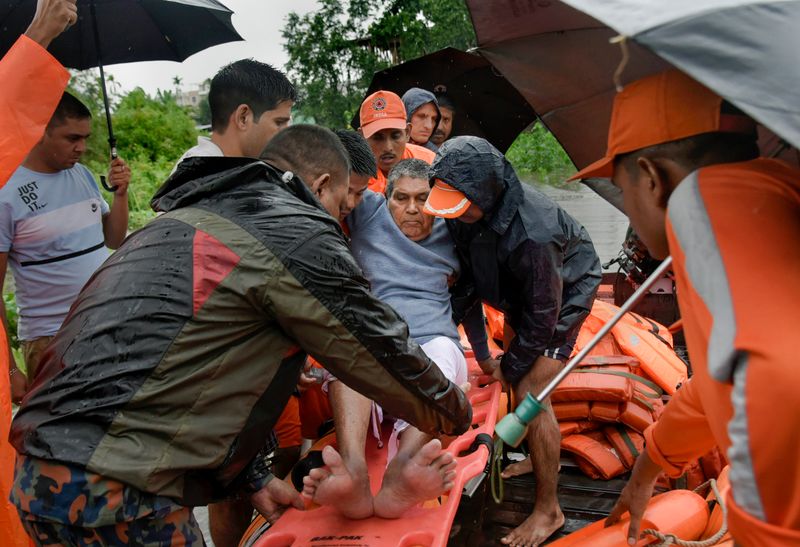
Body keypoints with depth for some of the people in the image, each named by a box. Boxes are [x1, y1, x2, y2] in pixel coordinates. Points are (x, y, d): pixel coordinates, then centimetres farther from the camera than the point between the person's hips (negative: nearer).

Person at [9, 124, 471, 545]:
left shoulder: (192, 216, 17)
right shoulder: (298, 233, -10)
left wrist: (254, 479, 20)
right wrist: (457, 412, 17)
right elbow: (384, 354, -2)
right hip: (111, 494, -9)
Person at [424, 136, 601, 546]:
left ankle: (548, 511, 1)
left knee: (529, 390, -15)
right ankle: (542, 458, 42)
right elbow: (469, 274, -1)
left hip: (564, 291, -8)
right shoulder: (464, 213, -19)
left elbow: (542, 315, -29)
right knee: (517, 376, 16)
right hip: (522, 289, 8)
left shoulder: (531, 233, -42)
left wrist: (509, 366, -16)